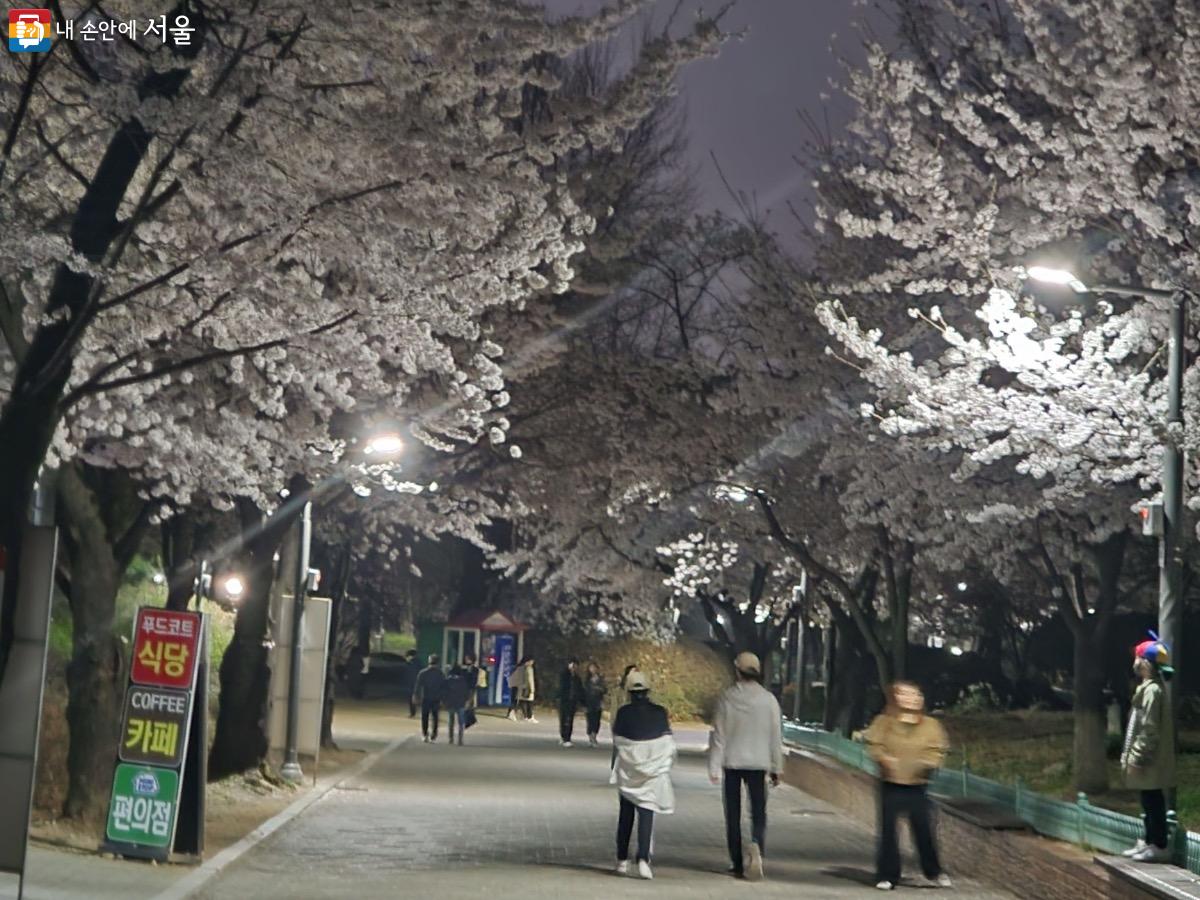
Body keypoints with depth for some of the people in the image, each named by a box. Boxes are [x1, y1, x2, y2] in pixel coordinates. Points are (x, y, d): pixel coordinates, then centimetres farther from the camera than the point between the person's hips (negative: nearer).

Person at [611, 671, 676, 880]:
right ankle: (643, 858, -18)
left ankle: (622, 860, 19)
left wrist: (615, 768, 11)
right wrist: (665, 767, 14)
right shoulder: (660, 712, -3)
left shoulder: (623, 713, -5)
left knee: (625, 815, 14)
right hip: (653, 772, -1)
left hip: (627, 772, 1)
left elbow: (617, 743, -1)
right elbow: (669, 745, 0)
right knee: (646, 814, -2)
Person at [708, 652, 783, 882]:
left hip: (732, 761, 0)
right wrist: (776, 768, 8)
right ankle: (757, 846, -23)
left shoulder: (727, 697, -6)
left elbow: (719, 734, -5)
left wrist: (714, 767, -1)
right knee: (758, 811, 5)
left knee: (733, 814, 10)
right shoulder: (768, 699, -4)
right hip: (758, 762, 0)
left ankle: (737, 864, 12)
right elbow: (776, 736, 0)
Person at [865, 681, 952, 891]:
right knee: (888, 829, -2)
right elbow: (874, 745, 0)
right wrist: (885, 759, -19)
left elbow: (938, 750, 4)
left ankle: (934, 873, 14)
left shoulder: (930, 725, 8)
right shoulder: (884, 722, 6)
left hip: (917, 786, 0)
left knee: (924, 829, -2)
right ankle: (887, 875, 8)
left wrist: (927, 762, -17)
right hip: (891, 784, 0)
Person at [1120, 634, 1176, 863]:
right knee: (1149, 801, 14)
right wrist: (1131, 755, 20)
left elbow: (1149, 729, -21)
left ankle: (1159, 846, -1)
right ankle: (1148, 841, 21)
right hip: (1147, 759, 10)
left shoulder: (1152, 690, -18)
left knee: (1153, 801, -5)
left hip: (1149, 760, -10)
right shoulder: (1148, 687, 14)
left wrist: (1137, 757, -18)